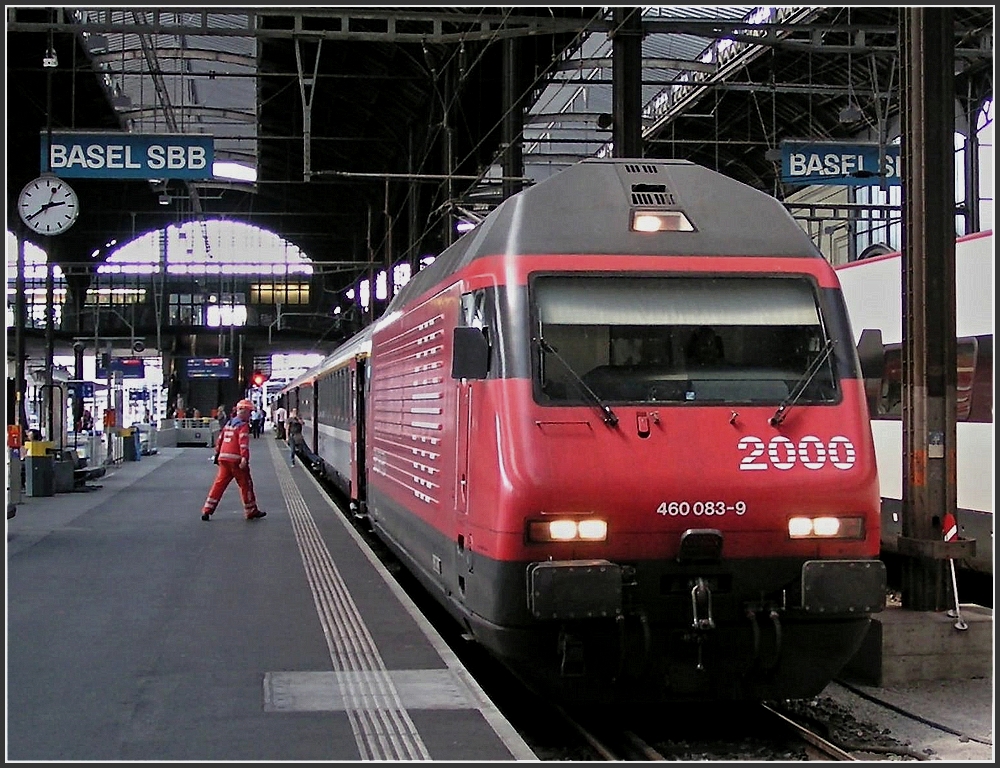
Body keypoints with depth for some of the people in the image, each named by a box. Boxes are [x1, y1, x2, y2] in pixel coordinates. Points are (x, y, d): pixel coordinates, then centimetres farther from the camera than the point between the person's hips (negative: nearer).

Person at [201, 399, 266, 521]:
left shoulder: (229, 424, 18)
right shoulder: (243, 426, -6)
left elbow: (220, 439, 22)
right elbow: (243, 443, -18)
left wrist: (217, 454, 30)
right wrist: (244, 458, -26)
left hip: (223, 458, 7)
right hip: (236, 459, -7)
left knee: (219, 483, 7)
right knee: (245, 484, 4)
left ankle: (207, 510, 2)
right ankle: (251, 511, 12)